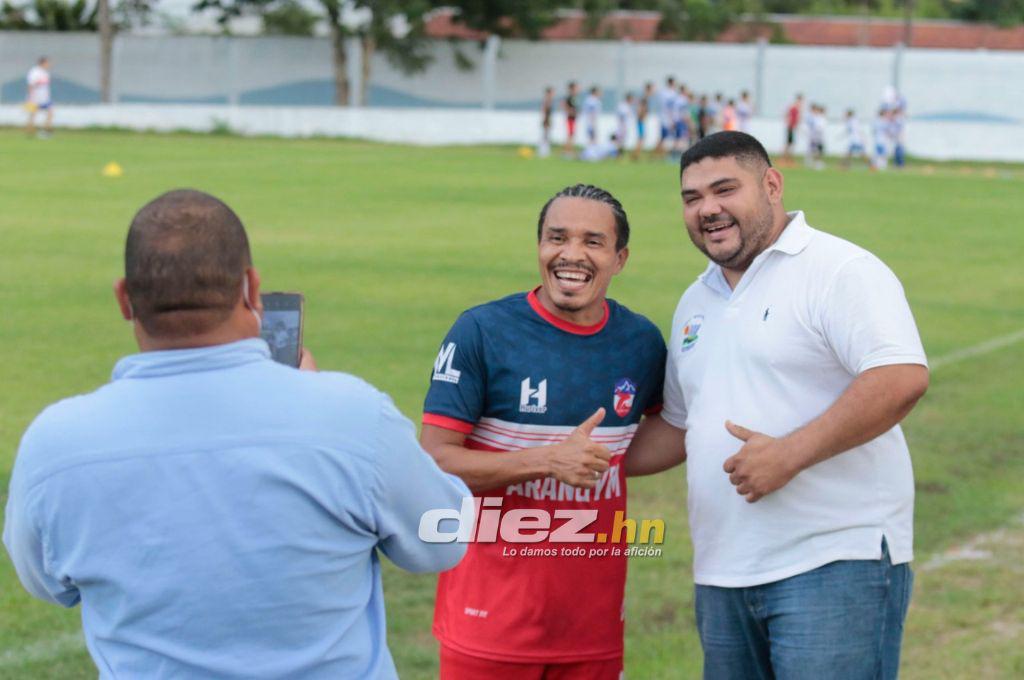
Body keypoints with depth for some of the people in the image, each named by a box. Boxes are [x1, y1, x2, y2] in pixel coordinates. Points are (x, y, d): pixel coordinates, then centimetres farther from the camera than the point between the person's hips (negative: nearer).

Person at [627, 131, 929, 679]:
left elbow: (902, 379, -21)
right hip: (723, 575, 8)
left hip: (836, 565, -8)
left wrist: (789, 454, -22)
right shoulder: (696, 303, 19)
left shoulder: (838, 270, -8)